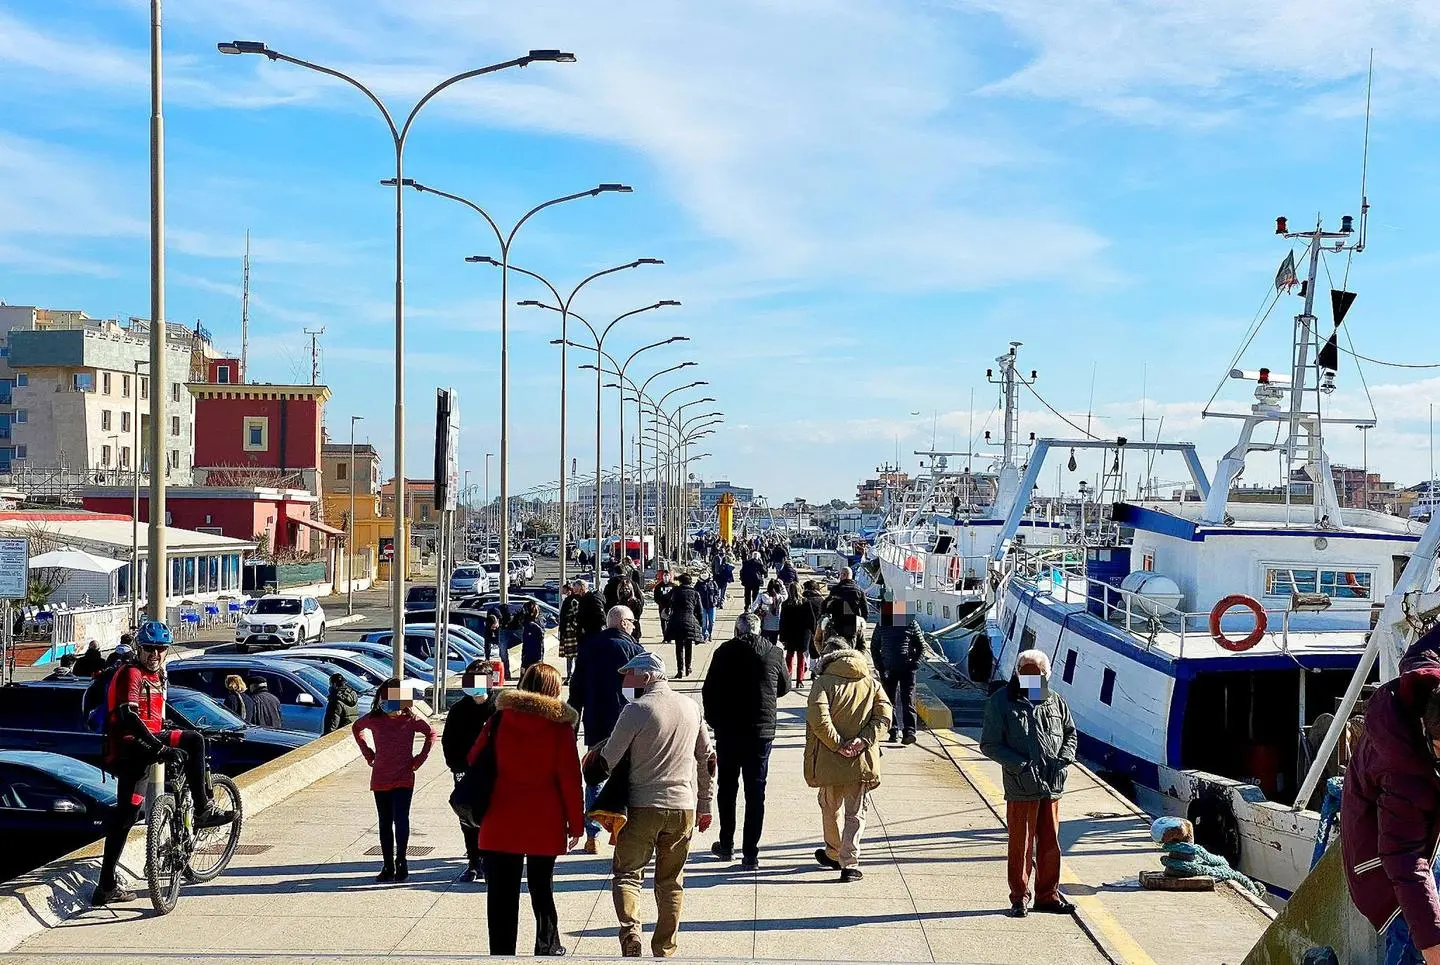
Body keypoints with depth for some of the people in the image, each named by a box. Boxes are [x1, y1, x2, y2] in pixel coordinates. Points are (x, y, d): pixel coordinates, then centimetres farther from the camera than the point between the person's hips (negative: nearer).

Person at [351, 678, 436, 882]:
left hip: (404, 779, -3)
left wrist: (419, 759, 2)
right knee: (385, 824, 8)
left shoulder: (411, 719, -8)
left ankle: (401, 861, -4)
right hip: (380, 779, 3)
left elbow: (431, 734, 8)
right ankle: (388, 866, 16)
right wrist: (368, 754, 12)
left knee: (401, 819, -16)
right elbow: (356, 728, 18)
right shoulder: (373, 719, -3)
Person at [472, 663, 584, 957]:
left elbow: (475, 760, 4)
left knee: (501, 894, 5)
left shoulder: (500, 718, 0)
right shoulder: (560, 725, -6)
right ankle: (548, 947, 24)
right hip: (545, 823, 0)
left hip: (501, 822, 0)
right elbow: (569, 777, -8)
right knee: (542, 889, 16)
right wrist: (575, 822, 0)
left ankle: (501, 952, 4)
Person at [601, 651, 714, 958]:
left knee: (627, 874, 5)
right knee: (671, 881, 13)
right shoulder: (691, 707, 7)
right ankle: (665, 952, 15)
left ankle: (631, 931, -16)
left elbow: (609, 760, -10)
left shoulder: (636, 709, -11)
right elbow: (706, 758, 13)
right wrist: (704, 806, 20)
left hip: (643, 806, -4)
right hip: (684, 808, 4)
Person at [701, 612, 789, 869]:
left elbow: (709, 691, -4)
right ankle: (750, 853, 2)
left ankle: (726, 845, 25)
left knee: (727, 789, 16)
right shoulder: (773, 652, -2)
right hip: (762, 732, 0)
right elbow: (785, 687, 12)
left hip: (728, 732, 0)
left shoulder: (725, 651, -6)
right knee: (756, 793, 4)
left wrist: (713, 720, 10)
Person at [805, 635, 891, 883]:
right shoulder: (871, 683, 6)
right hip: (862, 761, 2)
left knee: (830, 809, 19)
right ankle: (850, 862, -2)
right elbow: (884, 717, -4)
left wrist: (838, 745, -13)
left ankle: (834, 854, 35)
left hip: (831, 761, -2)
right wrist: (862, 741, -10)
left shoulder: (824, 682, -7)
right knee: (855, 814, 9)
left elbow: (818, 719, -21)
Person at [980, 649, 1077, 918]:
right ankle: (1019, 898, 13)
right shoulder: (1001, 702, -4)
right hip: (1021, 787, -4)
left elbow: (1070, 734, 21)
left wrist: (1065, 757, 1)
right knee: (1021, 845, 2)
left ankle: (1048, 895, 21)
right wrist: (1021, 764, -15)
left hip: (1052, 785, 4)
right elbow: (989, 745, -6)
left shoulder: (1055, 701, 11)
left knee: (1050, 843, 10)